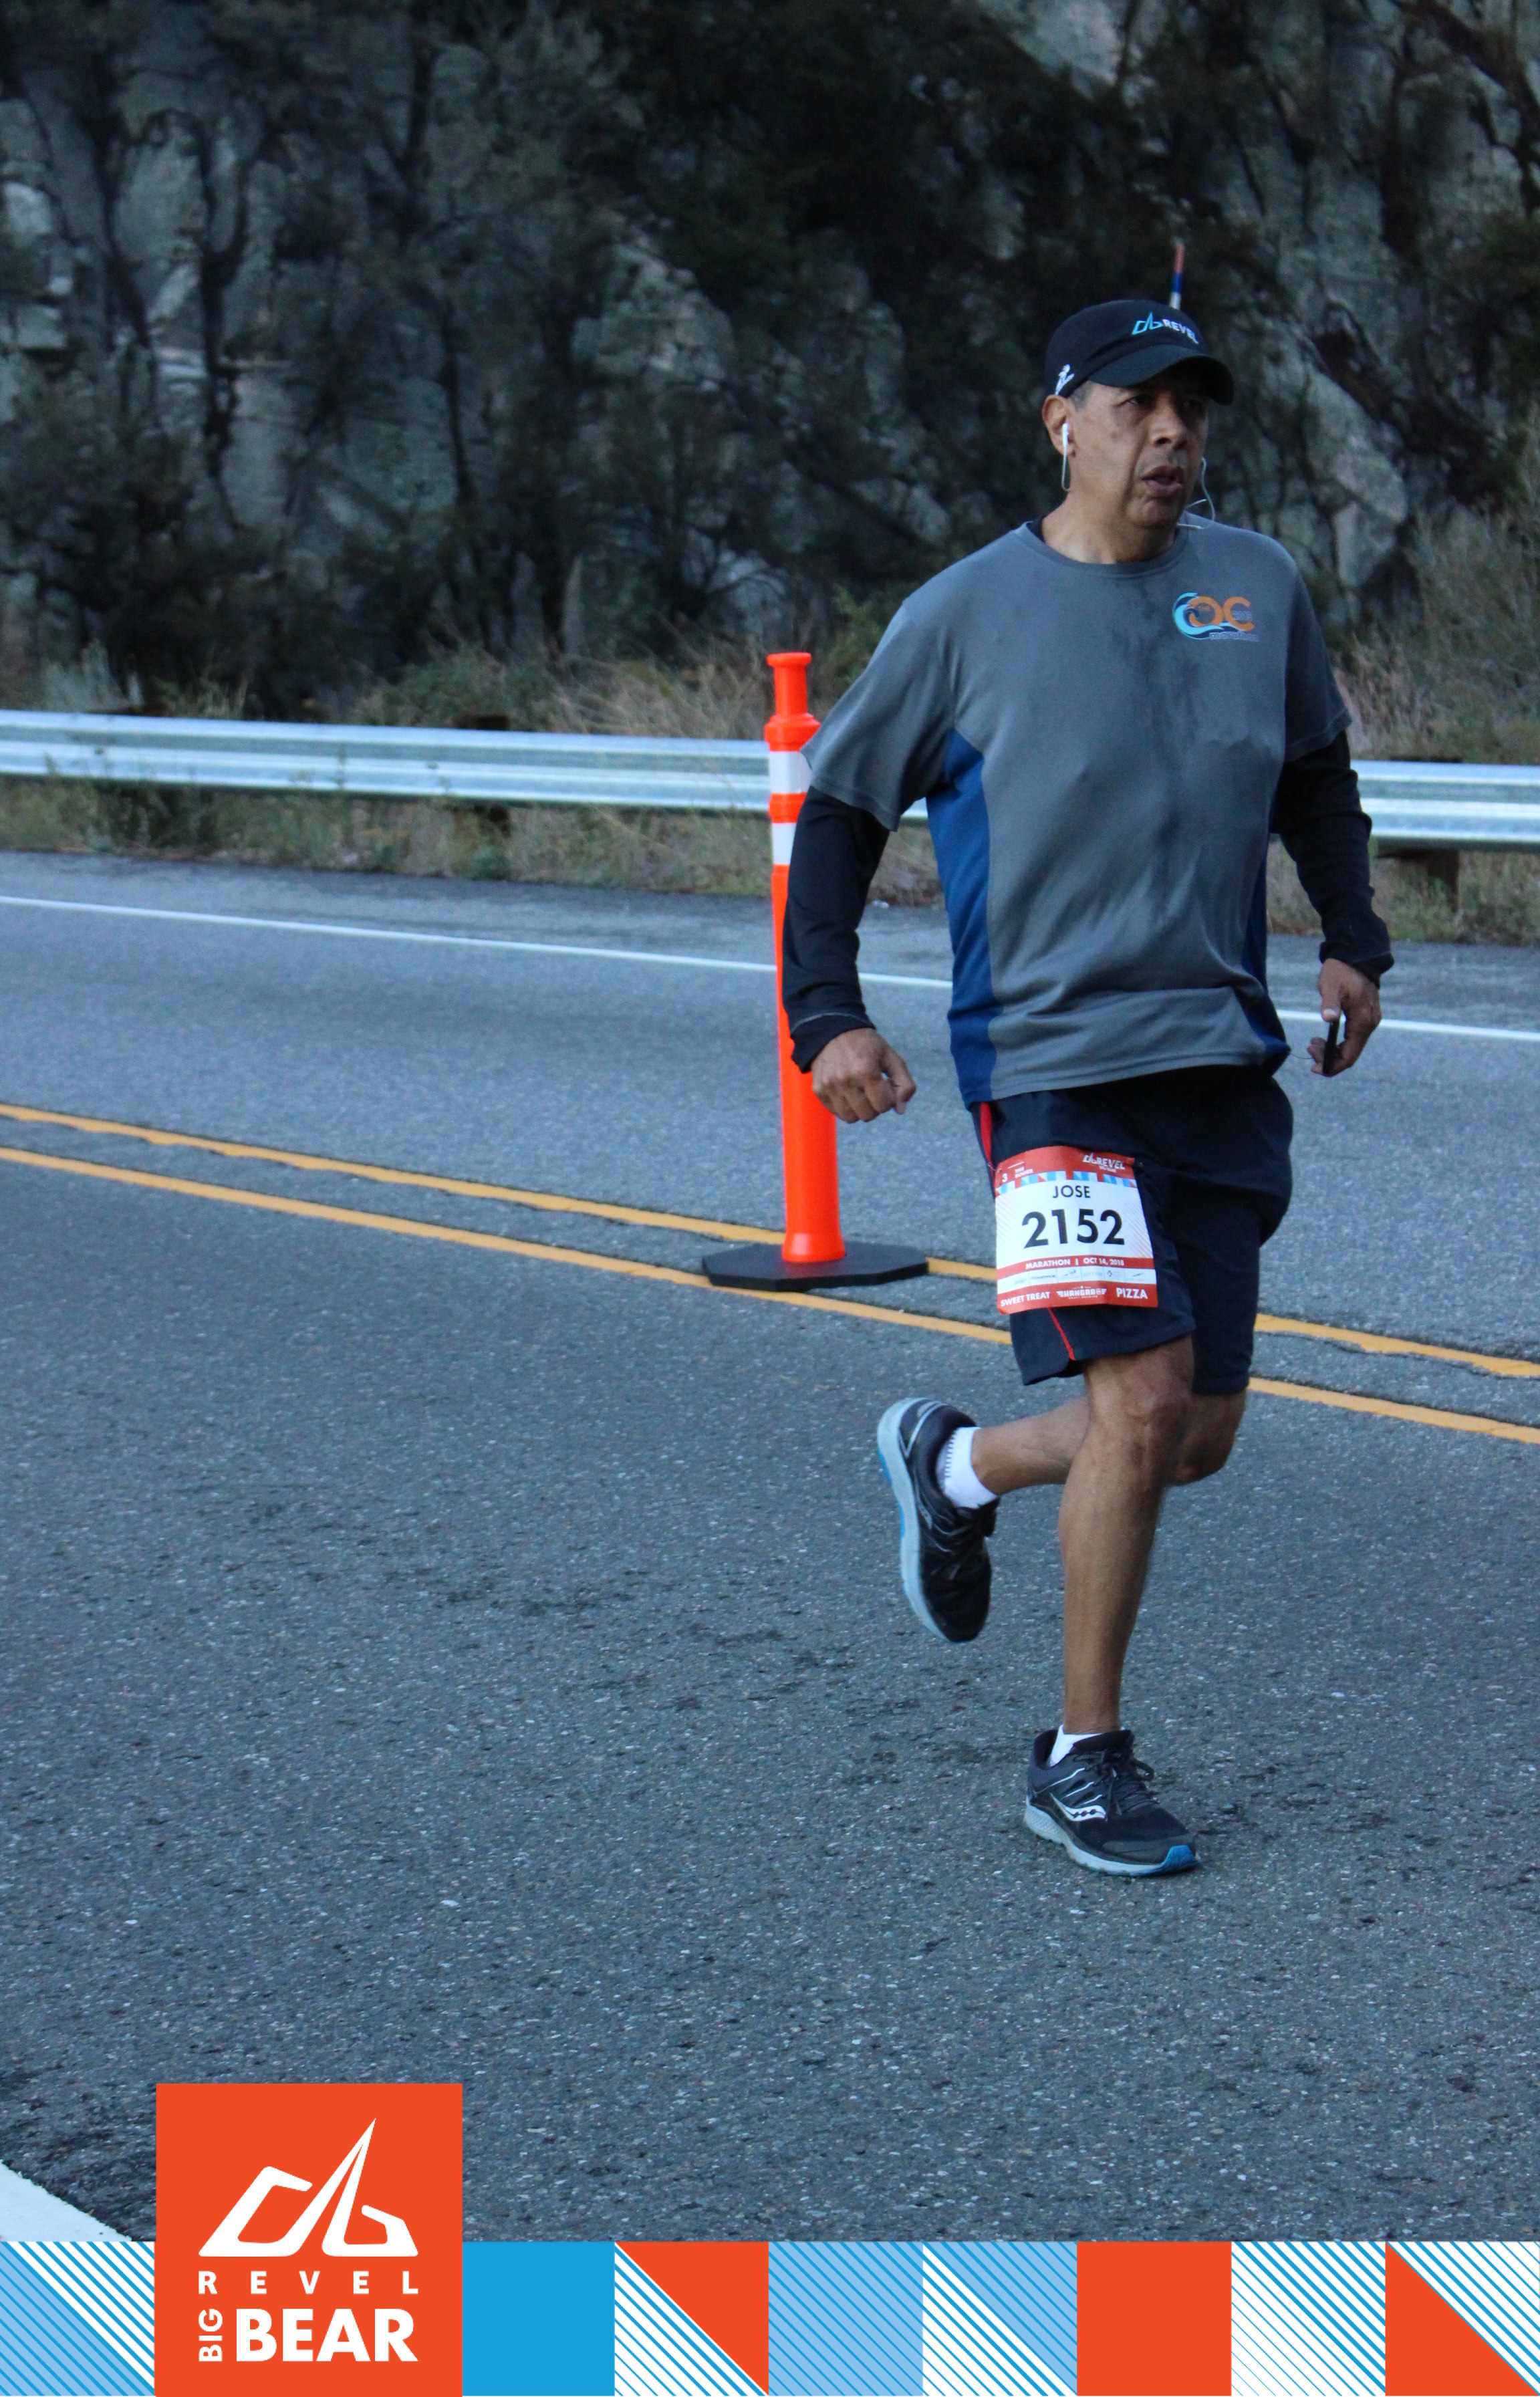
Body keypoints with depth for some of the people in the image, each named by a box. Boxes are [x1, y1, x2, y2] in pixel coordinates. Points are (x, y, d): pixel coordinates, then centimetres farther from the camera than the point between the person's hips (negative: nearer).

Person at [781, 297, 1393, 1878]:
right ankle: (1082, 1760, 0)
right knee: (1140, 1398, -16)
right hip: (1051, 1059, -5)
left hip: (1225, 1064, 5)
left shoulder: (1259, 588, 8)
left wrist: (1354, 943, 11)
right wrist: (826, 1016, -4)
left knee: (1199, 1435, 7)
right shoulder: (966, 616, -3)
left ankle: (955, 1466, 37)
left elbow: (1316, 778, 24)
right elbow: (837, 810, 5)